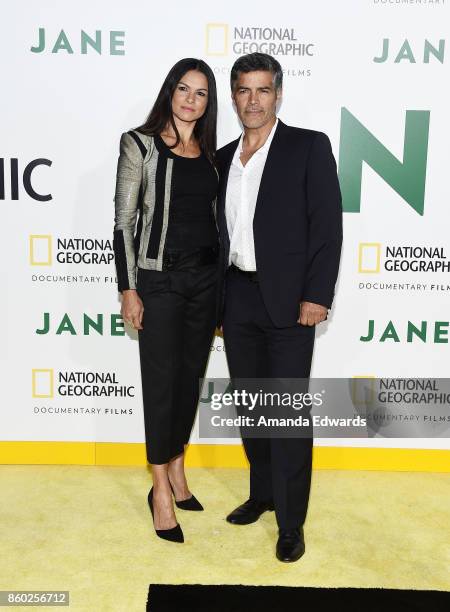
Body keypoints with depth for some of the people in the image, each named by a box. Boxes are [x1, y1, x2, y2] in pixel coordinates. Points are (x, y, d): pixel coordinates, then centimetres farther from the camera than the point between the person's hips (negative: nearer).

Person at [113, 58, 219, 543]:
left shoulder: (210, 152, 11)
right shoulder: (140, 144, -4)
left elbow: (214, 216, 14)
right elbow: (123, 220, -7)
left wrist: (223, 282, 11)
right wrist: (128, 289, -11)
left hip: (205, 276, 5)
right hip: (159, 278, -5)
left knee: (191, 376, 11)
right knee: (162, 380, 1)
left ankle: (177, 470, 29)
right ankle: (161, 489, 16)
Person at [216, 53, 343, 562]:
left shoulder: (309, 146, -1)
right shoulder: (224, 158, 14)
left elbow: (328, 227, -7)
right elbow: (221, 230, 14)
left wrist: (316, 295, -15)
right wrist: (217, 300, 10)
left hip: (288, 300, -5)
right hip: (236, 300, 6)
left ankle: (290, 522, 12)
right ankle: (262, 493, 34)